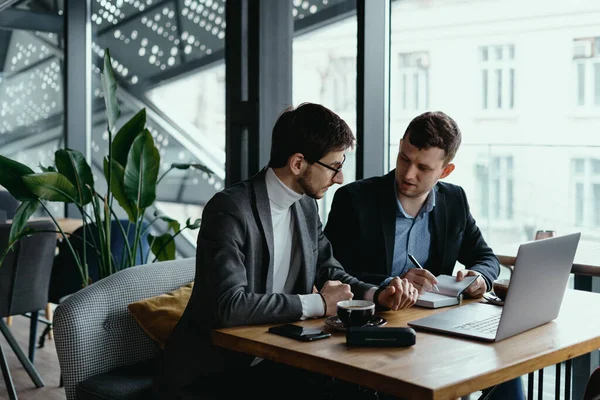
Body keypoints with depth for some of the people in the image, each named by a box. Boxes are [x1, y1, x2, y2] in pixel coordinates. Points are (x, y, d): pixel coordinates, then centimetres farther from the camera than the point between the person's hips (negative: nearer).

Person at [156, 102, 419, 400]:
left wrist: (378, 295, -5)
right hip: (209, 375, -7)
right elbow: (231, 305, -29)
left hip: (273, 363, 7)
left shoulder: (306, 205, 6)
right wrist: (318, 303, -21)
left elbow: (330, 272, 15)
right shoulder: (230, 209, -20)